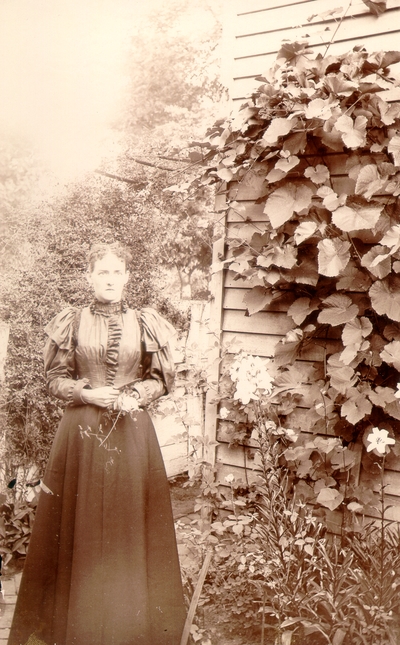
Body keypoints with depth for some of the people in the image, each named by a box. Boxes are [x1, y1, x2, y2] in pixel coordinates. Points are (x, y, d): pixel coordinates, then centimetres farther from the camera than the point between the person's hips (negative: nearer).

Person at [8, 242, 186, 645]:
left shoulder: (144, 324, 3)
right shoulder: (72, 323, 1)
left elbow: (161, 378, 7)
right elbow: (55, 377, 4)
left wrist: (136, 396, -11)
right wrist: (87, 393, -12)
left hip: (132, 431, 1)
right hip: (81, 430, 0)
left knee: (129, 520, 6)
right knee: (80, 522, 4)